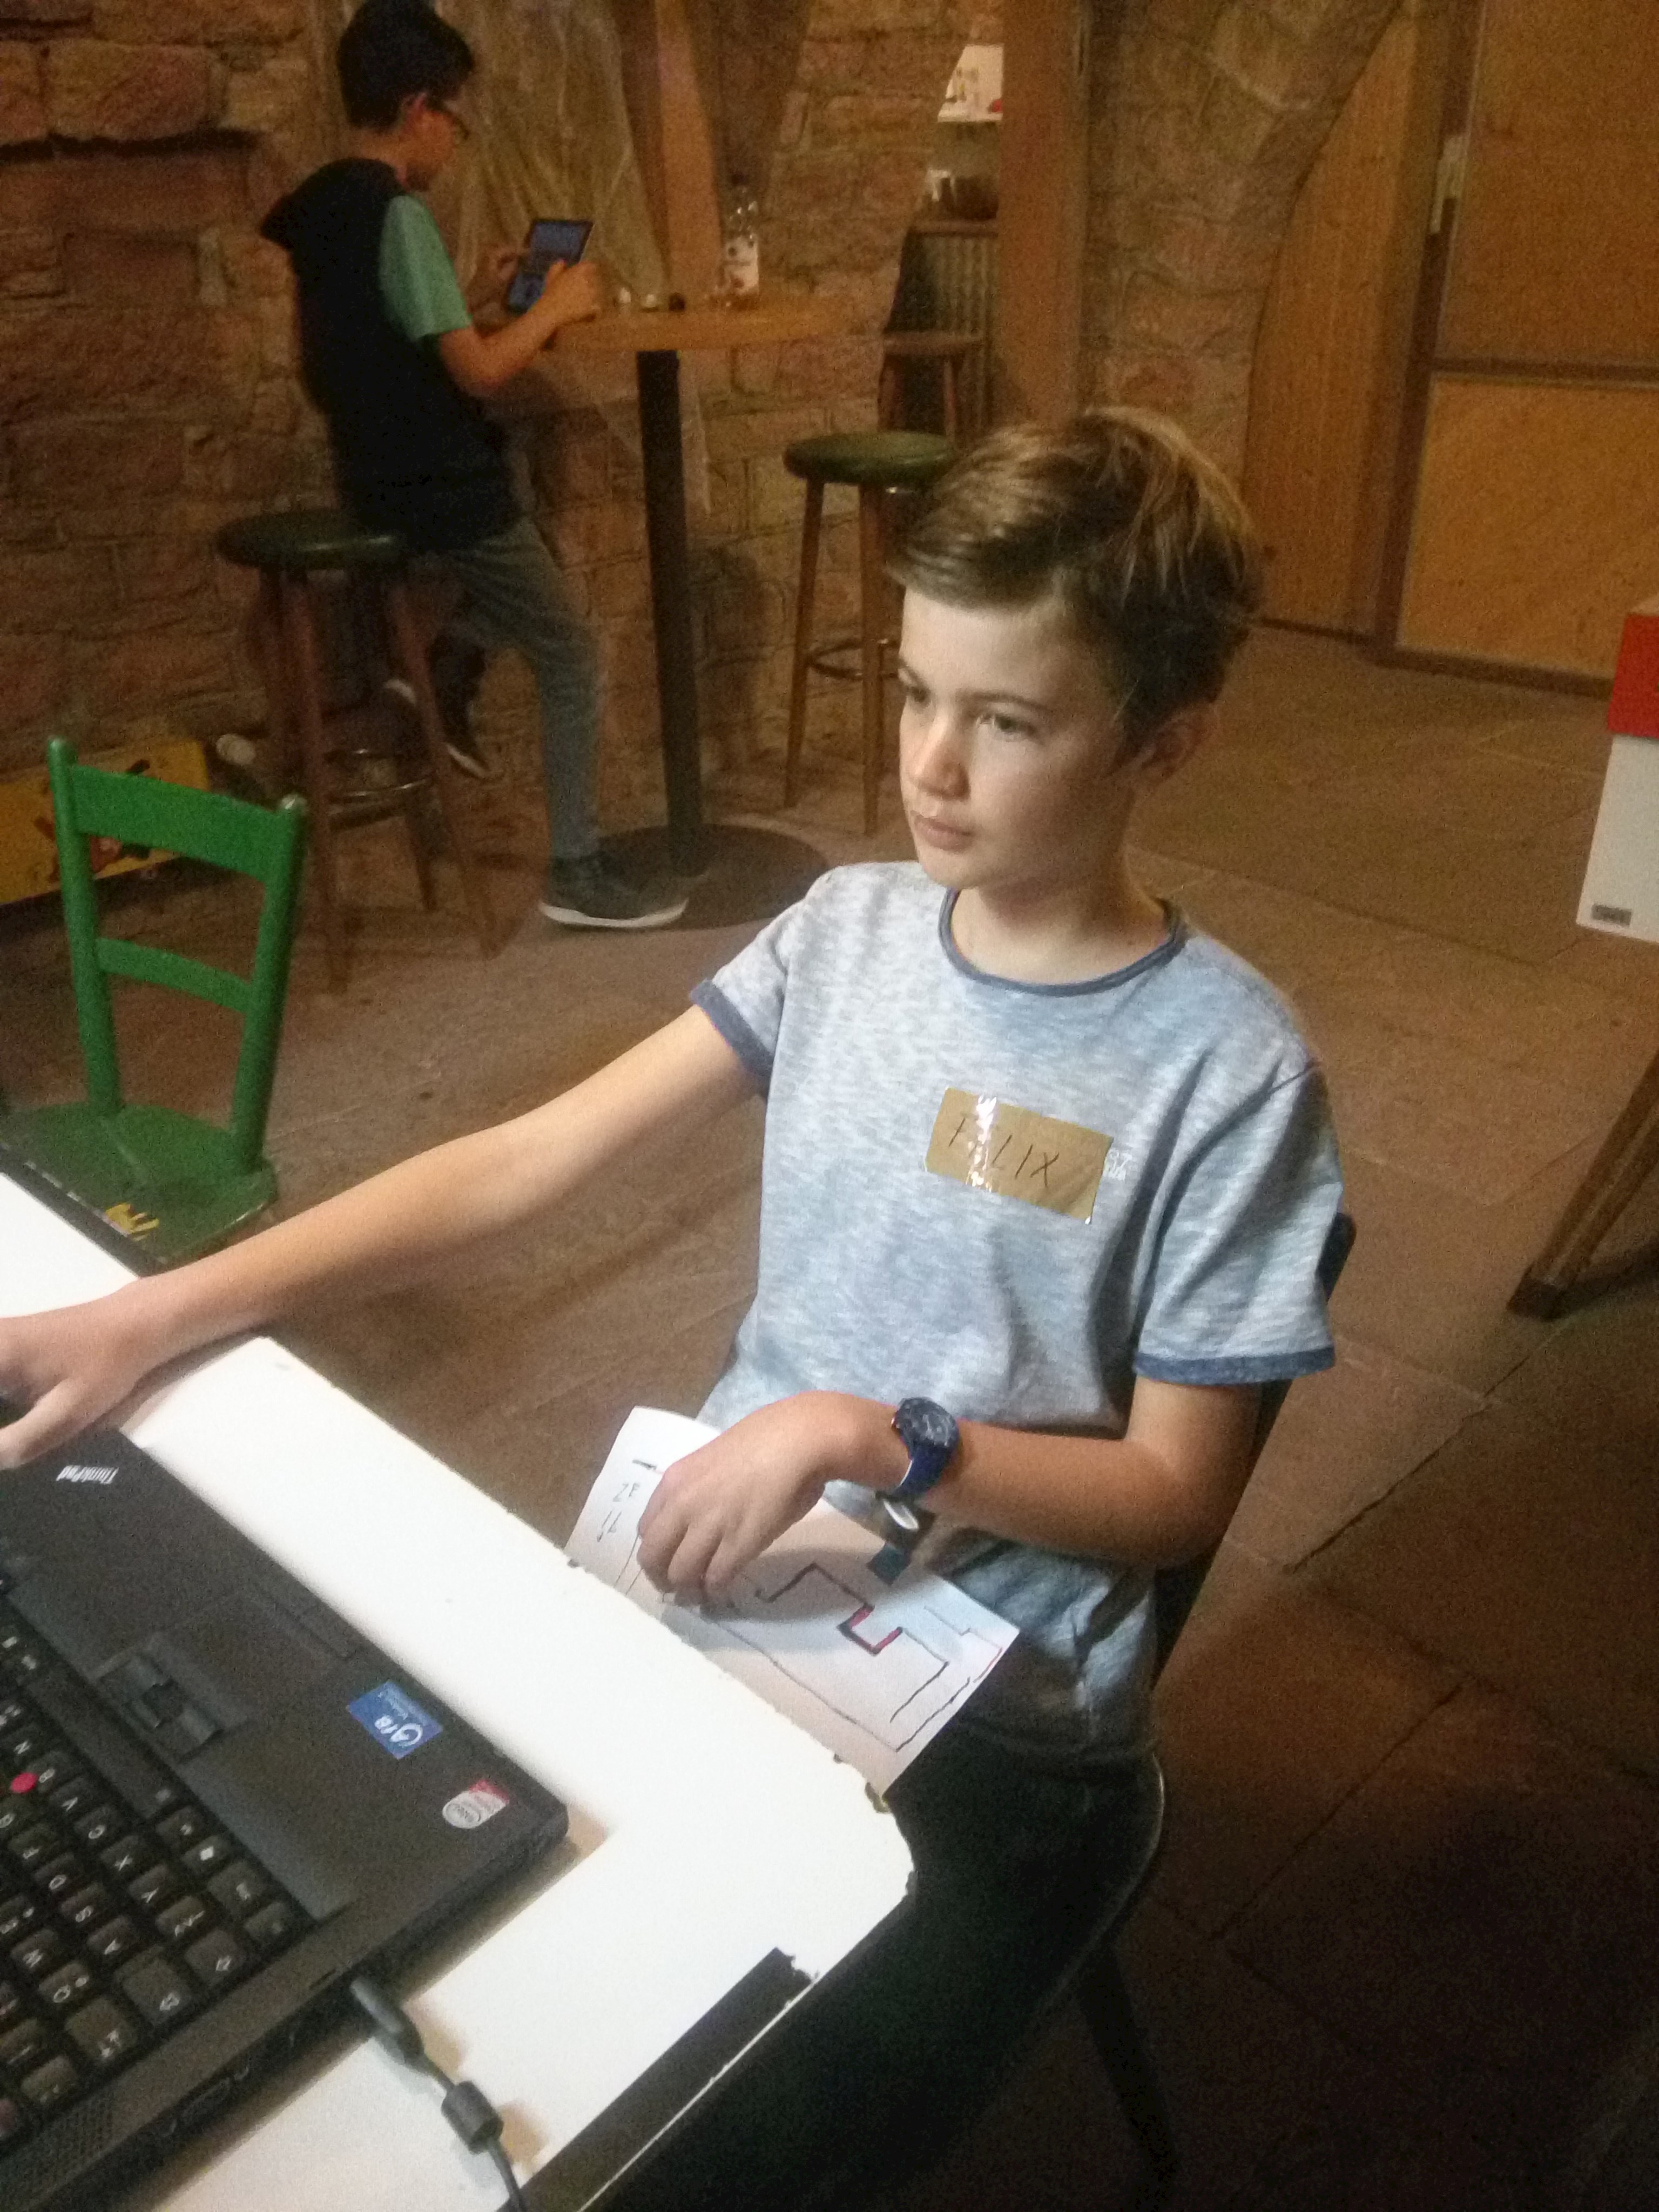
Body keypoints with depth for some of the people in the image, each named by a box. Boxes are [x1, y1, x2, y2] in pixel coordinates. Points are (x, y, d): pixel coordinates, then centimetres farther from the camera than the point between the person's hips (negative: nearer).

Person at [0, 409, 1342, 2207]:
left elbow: (1172, 1495, -9)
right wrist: (153, 1316, -11)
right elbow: (524, 1163, -4)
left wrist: (869, 1435, -23)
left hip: (990, 1730, -4)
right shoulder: (848, 926, -1)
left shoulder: (1226, 1069, -15)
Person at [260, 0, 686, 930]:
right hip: (441, 487, -9)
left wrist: (474, 294, 14)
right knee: (573, 660, 1)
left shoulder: (321, 208, 8)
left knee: (537, 529, 33)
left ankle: (446, 672, 16)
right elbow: (477, 371, -22)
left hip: (384, 472, 9)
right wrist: (556, 305, -7)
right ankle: (579, 873, 4)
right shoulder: (398, 214, -19)